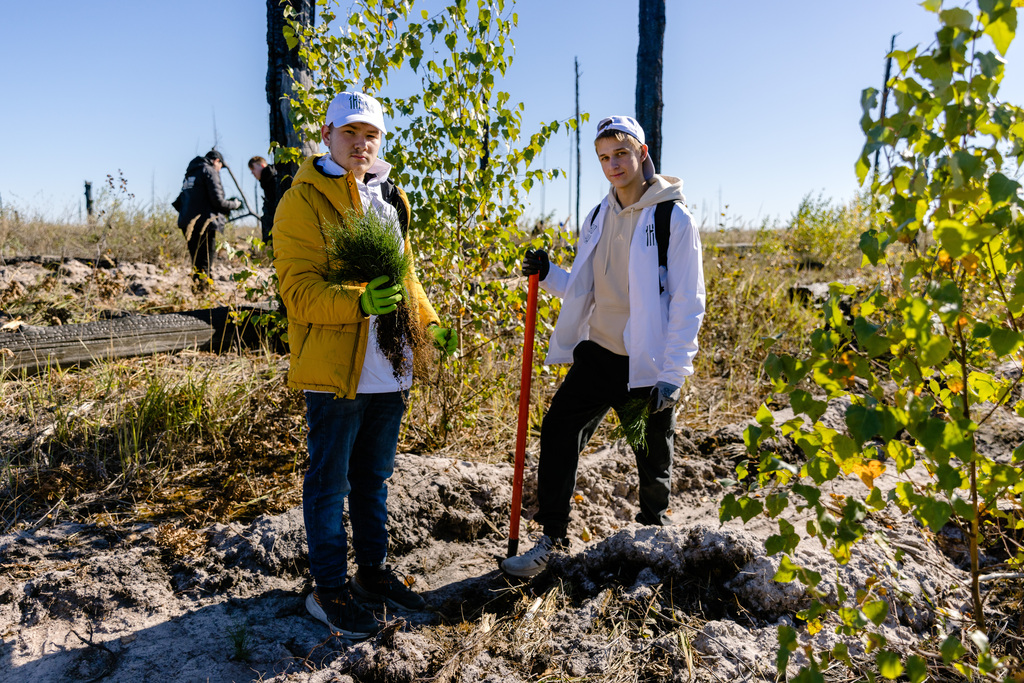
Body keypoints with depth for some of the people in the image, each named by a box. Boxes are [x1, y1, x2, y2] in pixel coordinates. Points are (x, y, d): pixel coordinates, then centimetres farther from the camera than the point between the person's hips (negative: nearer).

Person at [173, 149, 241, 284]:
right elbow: (217, 201, -12)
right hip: (203, 223, -8)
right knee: (204, 264, -8)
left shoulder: (190, 173, 23)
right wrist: (234, 204, 6)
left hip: (187, 223, 8)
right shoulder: (210, 171, -3)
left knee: (196, 261, 13)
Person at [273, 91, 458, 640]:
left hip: (389, 370, 7)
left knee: (373, 477, 18)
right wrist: (359, 303, -31)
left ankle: (372, 571, 34)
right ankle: (330, 590, 22)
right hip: (334, 369, -6)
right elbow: (299, 290, -15)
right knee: (329, 483, 6)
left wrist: (429, 321, 12)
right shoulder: (303, 201, -7)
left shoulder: (389, 198, 15)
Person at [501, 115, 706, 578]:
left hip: (648, 365, -4)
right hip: (598, 354, 5)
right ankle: (552, 538, 12)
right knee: (558, 430, -4)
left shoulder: (674, 218, -9)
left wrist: (672, 374, -15)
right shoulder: (597, 219, 9)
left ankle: (653, 532, 38)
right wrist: (548, 275, -4)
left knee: (653, 461, 11)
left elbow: (688, 302, -12)